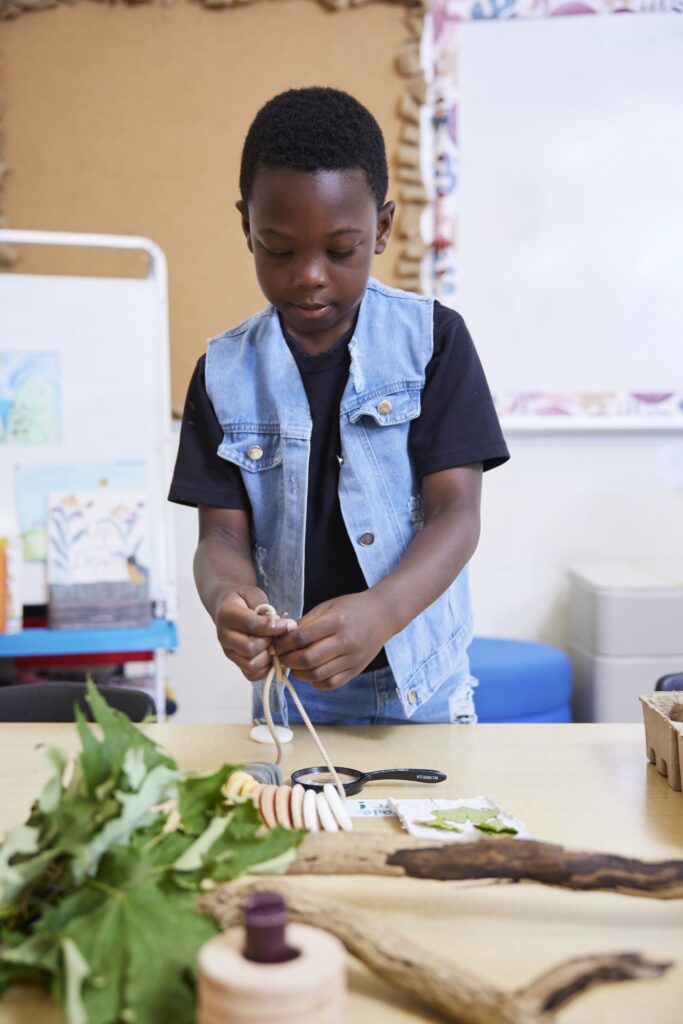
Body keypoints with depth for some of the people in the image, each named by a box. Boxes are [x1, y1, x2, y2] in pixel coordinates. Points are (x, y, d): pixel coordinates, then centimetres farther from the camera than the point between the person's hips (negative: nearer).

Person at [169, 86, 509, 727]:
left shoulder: (432, 338, -8)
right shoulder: (226, 369, -2)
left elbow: (457, 513, -14)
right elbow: (222, 534, -4)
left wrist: (381, 613, -33)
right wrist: (226, 597, -28)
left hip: (421, 681, -1)